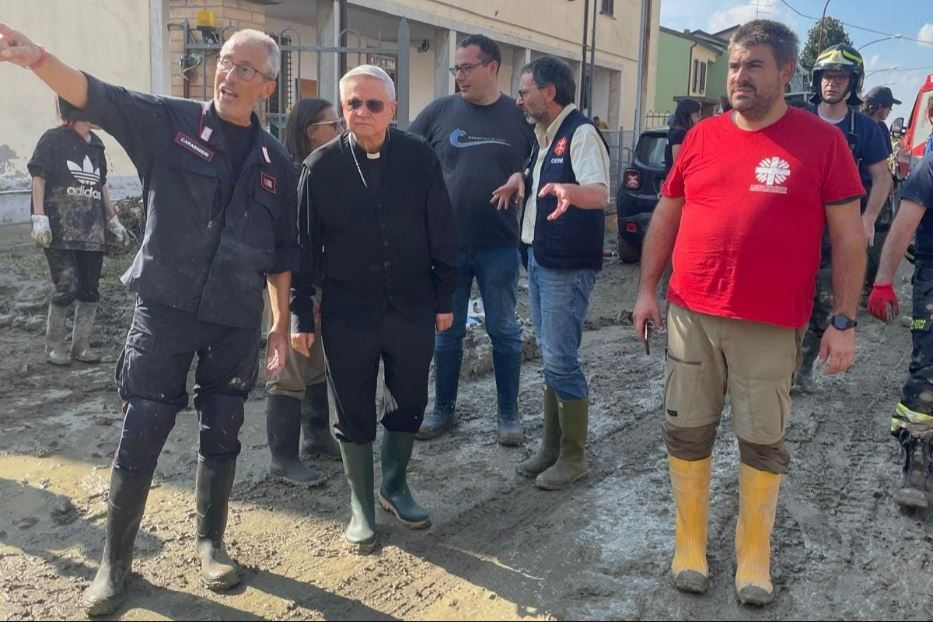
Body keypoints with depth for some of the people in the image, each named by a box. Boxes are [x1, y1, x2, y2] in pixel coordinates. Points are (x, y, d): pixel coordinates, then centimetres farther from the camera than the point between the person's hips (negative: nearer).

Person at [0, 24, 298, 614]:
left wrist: (282, 326, 9)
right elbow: (96, 98, -18)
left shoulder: (276, 161, 5)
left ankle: (211, 542, 32)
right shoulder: (170, 122, -2)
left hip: (238, 321, 2)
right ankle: (116, 560, 19)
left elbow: (282, 252, 10)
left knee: (222, 436, 12)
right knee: (141, 437, 2)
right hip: (165, 309, -2)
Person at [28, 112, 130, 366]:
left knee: (90, 290, 4)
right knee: (67, 287, -11)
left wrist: (113, 221, 22)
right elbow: (38, 177, -6)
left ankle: (81, 345, 14)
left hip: (92, 231, 6)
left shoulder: (96, 145, 14)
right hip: (60, 230, -6)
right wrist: (39, 218, -15)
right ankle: (54, 345, 7)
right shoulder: (54, 139, -3)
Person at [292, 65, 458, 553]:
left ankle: (395, 486, 38)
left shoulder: (419, 159, -4)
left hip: (412, 309, 1)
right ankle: (361, 505, 27)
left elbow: (441, 233, 2)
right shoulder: (321, 167, -5)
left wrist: (444, 299, 4)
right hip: (347, 313, -1)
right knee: (354, 415, 9)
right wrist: (301, 316, -3)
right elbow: (305, 245, -2)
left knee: (408, 406, 14)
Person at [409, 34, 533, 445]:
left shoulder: (519, 116, 1)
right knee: (446, 332, 11)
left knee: (503, 331, 8)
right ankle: (443, 410, 26)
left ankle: (509, 414, 21)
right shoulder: (439, 111, 1)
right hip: (447, 243, 1)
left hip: (500, 246, -1)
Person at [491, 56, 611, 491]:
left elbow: (601, 194, -31)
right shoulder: (544, 136, 13)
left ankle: (573, 457, 8)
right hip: (538, 259, 10)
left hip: (568, 267, -9)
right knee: (549, 357, 14)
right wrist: (521, 181, 11)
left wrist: (569, 191, -51)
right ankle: (551, 445, 25)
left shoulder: (581, 133, -16)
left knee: (561, 360, -6)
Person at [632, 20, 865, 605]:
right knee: (687, 433, 9)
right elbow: (666, 217, 13)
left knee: (763, 442, 9)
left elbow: (849, 237, -2)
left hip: (772, 327, -2)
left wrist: (844, 322, -6)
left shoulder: (822, 140, -4)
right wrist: (647, 290, 10)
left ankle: (754, 555, 27)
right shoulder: (702, 137, 5)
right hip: (691, 315, 3)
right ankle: (690, 544, 27)